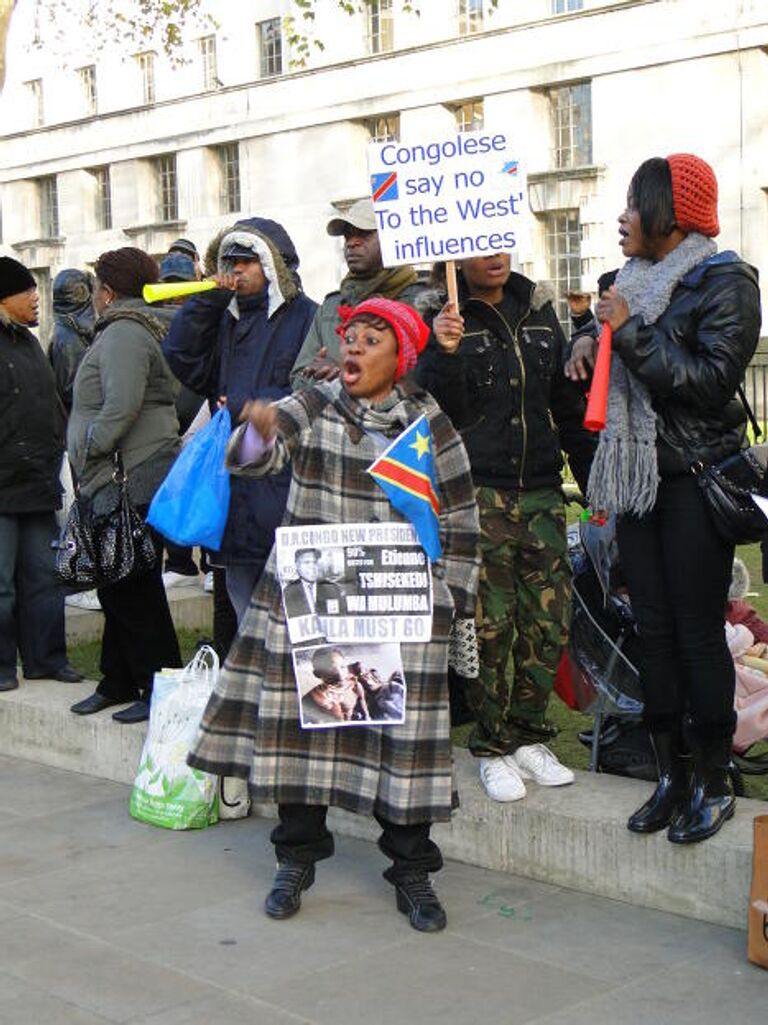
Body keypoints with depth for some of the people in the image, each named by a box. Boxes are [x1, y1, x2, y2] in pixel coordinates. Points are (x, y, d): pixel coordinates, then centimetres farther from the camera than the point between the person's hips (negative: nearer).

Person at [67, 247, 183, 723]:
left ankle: (160, 688, 2)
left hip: (130, 483, -10)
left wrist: (91, 450, -13)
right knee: (117, 585, 15)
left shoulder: (123, 333, -13)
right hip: (118, 485, 10)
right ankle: (119, 683, 24)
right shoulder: (137, 328, 18)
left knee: (133, 587, -5)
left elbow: (121, 407, -25)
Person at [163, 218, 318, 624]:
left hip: (282, 481, -7)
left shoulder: (305, 316, -4)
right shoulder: (227, 320, 18)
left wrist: (246, 405, -12)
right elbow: (181, 360, 6)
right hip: (234, 481, 7)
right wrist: (208, 301, -1)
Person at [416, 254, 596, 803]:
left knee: (549, 623, 4)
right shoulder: (440, 318, -2)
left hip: (542, 494, 4)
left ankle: (528, 736, 18)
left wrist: (595, 482, 16)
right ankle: (492, 747, 10)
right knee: (490, 628, -2)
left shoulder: (539, 310, 12)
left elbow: (568, 403, 17)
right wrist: (446, 355, -25)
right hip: (477, 494, -4)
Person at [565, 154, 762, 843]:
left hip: (696, 478, -7)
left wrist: (631, 333, -19)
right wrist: (596, 343, 4)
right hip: (636, 475, 7)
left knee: (698, 632, -3)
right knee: (653, 627, 9)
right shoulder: (638, 279, 13)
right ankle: (671, 774, 18)